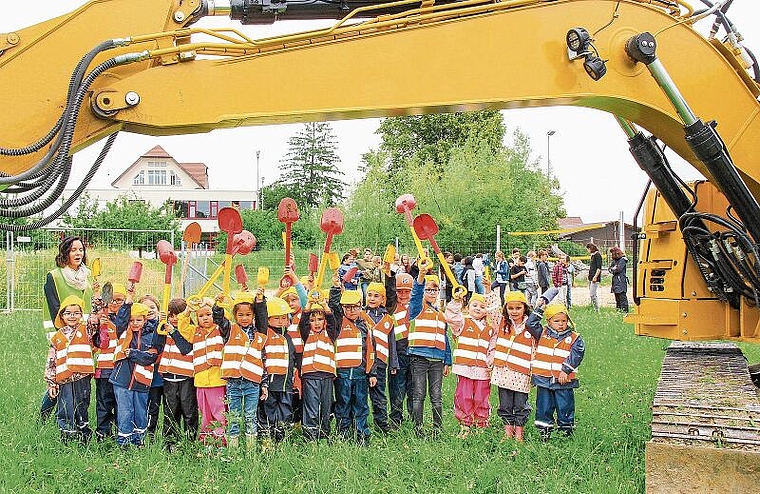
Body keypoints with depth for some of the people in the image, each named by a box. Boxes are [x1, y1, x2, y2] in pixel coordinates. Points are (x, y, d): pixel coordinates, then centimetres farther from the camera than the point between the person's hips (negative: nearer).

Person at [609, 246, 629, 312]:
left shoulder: (623, 260, -7)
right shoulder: (614, 260, 18)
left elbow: (618, 269, -16)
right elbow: (610, 268, 13)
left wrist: (612, 269, 2)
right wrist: (614, 268, -7)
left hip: (621, 280, -9)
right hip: (615, 280, 9)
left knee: (622, 295, -11)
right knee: (617, 295, 10)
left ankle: (624, 309, -10)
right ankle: (618, 308, 15)